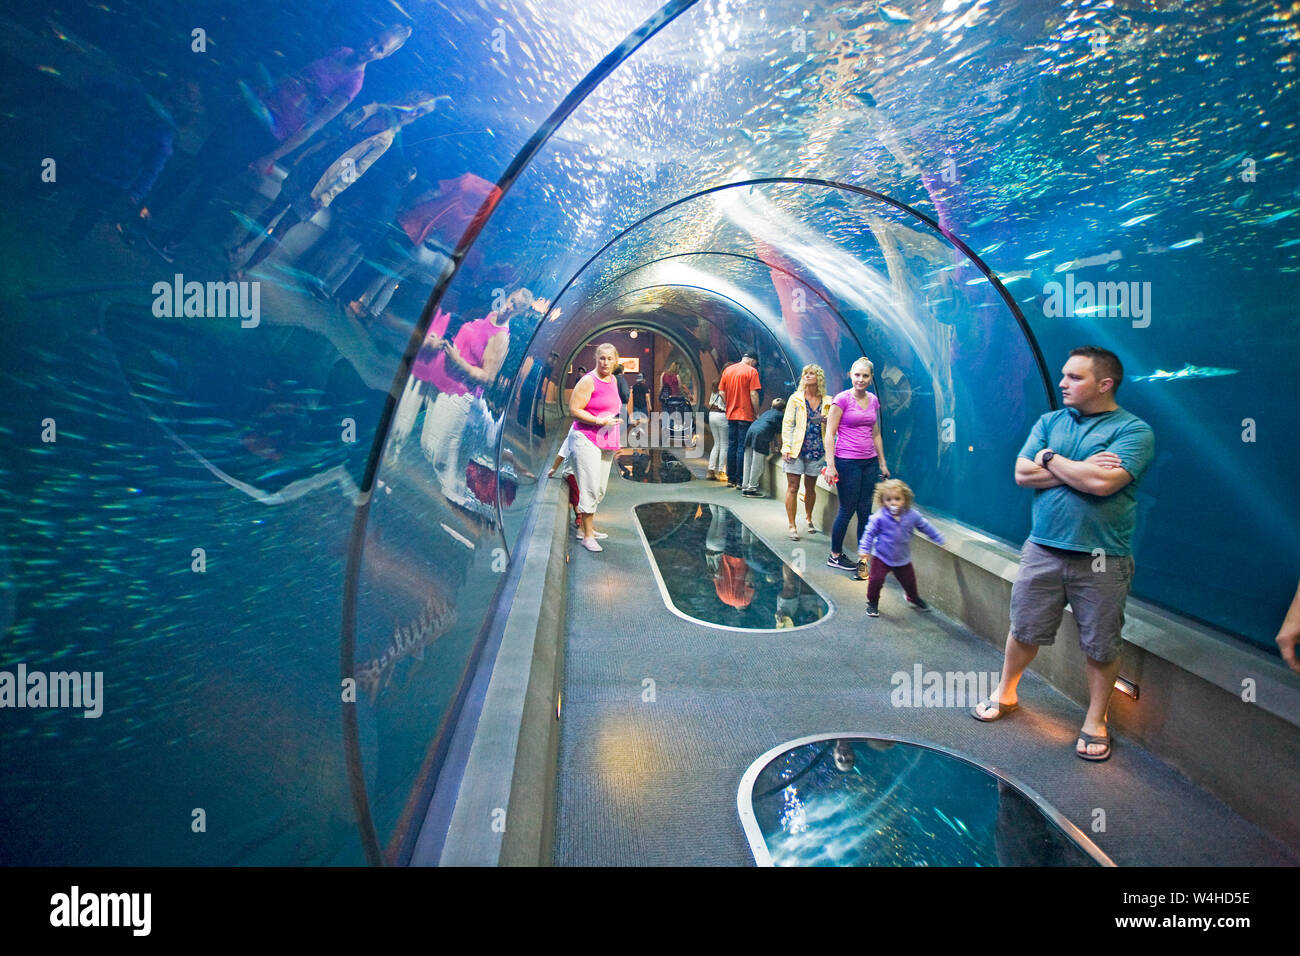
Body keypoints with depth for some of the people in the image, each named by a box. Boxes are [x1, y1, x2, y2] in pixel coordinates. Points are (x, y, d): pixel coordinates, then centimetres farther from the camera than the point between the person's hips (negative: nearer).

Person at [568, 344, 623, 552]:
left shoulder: (613, 380, 12)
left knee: (600, 490, 12)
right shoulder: (588, 381, -11)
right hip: (587, 440, -8)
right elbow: (574, 409, -15)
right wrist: (599, 421, -21)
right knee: (590, 488, -8)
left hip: (606, 441, 8)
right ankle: (587, 536, -1)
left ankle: (587, 526, 26)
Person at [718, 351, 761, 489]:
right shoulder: (752, 371, -8)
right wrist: (756, 413, -4)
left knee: (731, 446, 11)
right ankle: (740, 481, 0)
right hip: (745, 415, -5)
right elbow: (753, 395, -13)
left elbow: (722, 393, 8)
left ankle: (731, 479, 16)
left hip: (731, 415, 5)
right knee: (742, 448, -2)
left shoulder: (727, 370, 8)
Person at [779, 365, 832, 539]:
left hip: (816, 450, 2)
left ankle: (808, 518, 35)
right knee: (792, 487, -3)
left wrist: (828, 421, -8)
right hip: (796, 449, -2)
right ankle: (792, 526, 3)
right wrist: (786, 447, -10)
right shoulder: (795, 399, 2)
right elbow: (787, 423, -1)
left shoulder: (827, 401, 7)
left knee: (810, 488, 12)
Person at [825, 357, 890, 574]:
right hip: (847, 462, -5)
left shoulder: (873, 400, 10)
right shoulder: (842, 399, -8)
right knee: (847, 509, 1)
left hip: (870, 462, 5)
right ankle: (835, 556, 18)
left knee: (865, 510, 6)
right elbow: (830, 433, -9)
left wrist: (882, 463, 17)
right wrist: (830, 465, -14)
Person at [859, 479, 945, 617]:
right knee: (876, 579, -8)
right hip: (882, 557, -3)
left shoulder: (912, 515, -12)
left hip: (903, 559, 3)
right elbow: (870, 533, -13)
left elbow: (926, 527, 4)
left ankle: (914, 598, 49)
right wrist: (864, 549, -16)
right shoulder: (879, 517, -21)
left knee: (909, 580, 19)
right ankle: (872, 602, 16)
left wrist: (939, 539, 12)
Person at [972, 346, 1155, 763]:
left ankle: (1096, 719, 28)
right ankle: (1005, 693, 34)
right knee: (1024, 629, 13)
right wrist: (1081, 469, -13)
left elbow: (1103, 483, -23)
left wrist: (1050, 459, -9)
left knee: (1100, 645, 9)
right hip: (1042, 550, 3)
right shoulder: (1049, 421, 8)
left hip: (1102, 559, -3)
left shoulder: (1133, 430, -7)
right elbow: (1023, 473, -4)